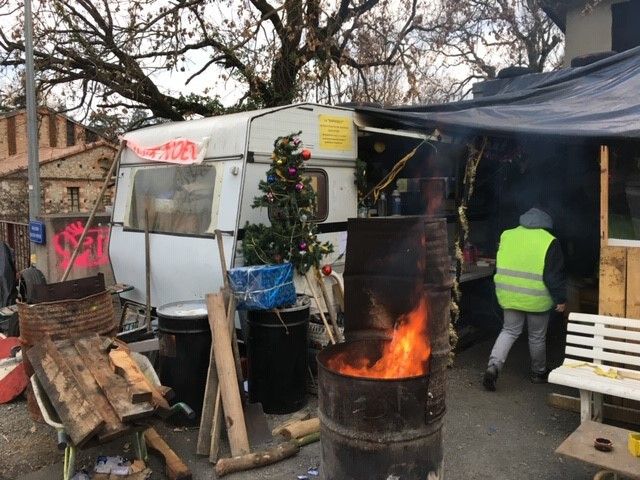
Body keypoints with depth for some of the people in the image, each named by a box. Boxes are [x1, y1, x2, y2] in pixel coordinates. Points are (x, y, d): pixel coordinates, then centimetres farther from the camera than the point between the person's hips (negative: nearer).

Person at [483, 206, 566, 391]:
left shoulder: (506, 236, 2)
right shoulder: (549, 242, -10)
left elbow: (499, 266, 12)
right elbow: (555, 275, -10)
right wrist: (560, 299, 0)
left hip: (508, 296, 3)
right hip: (536, 299, -3)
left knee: (509, 331, 14)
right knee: (537, 337, 14)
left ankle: (493, 366, -4)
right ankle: (539, 373, 33)